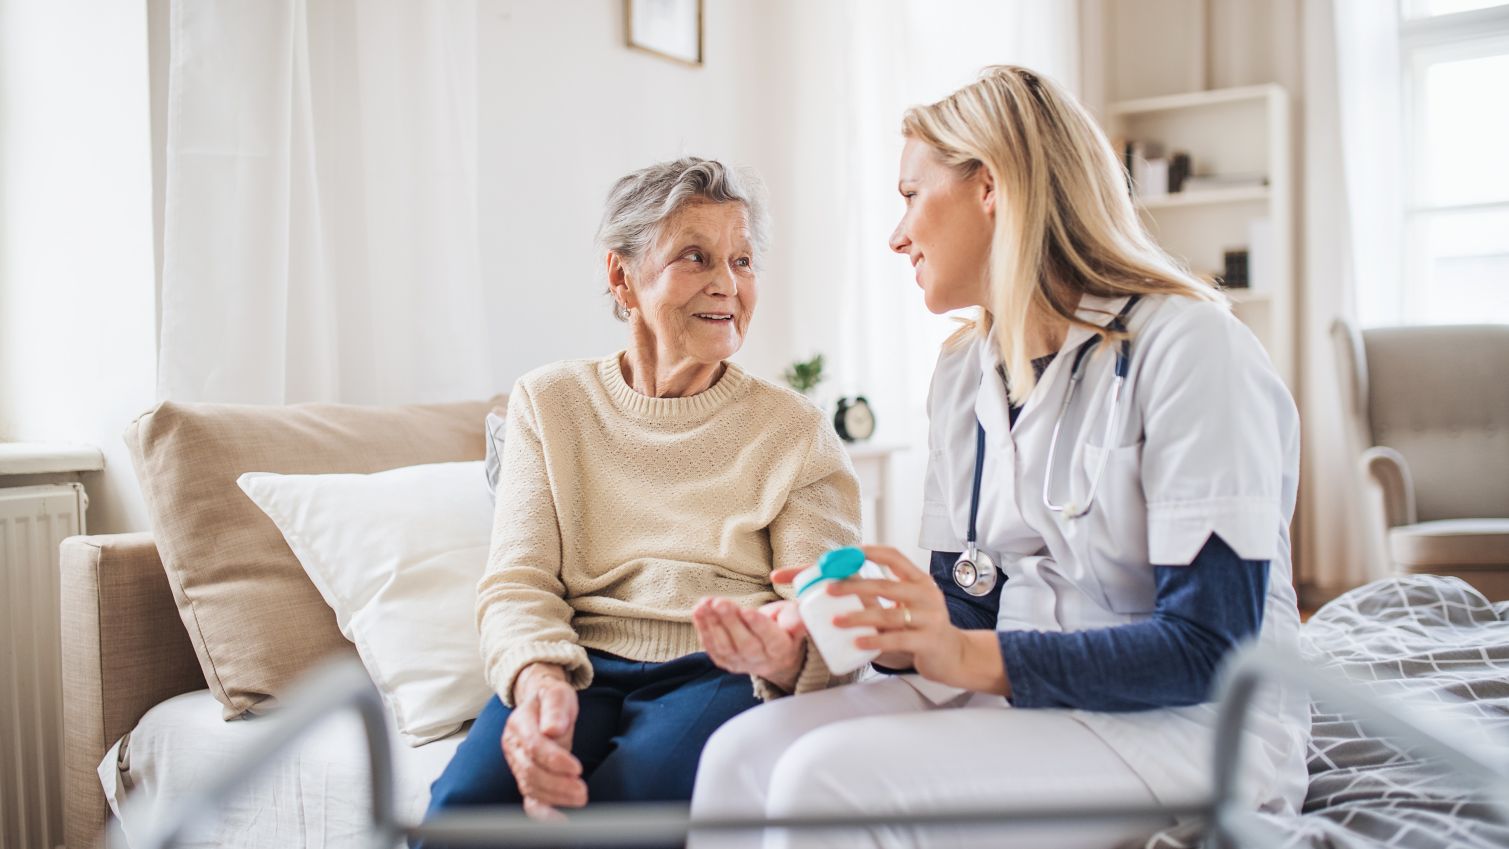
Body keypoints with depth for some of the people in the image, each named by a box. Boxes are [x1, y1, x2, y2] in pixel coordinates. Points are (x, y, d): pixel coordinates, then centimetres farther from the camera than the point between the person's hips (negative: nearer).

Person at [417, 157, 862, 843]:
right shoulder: (548, 402, 14)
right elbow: (517, 581, 4)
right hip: (582, 671, 1)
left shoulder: (796, 431, 11)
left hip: (722, 677, 0)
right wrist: (538, 678, -19)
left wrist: (788, 654, -27)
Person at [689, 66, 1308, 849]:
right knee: (741, 755, -17)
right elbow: (964, 609, 9)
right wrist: (875, 626, -12)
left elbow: (1209, 647, -18)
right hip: (1016, 691, 6)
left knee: (831, 779, -27)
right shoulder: (965, 373, 10)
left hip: (1192, 727, -6)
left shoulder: (1188, 346, -13)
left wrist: (970, 658, -26)